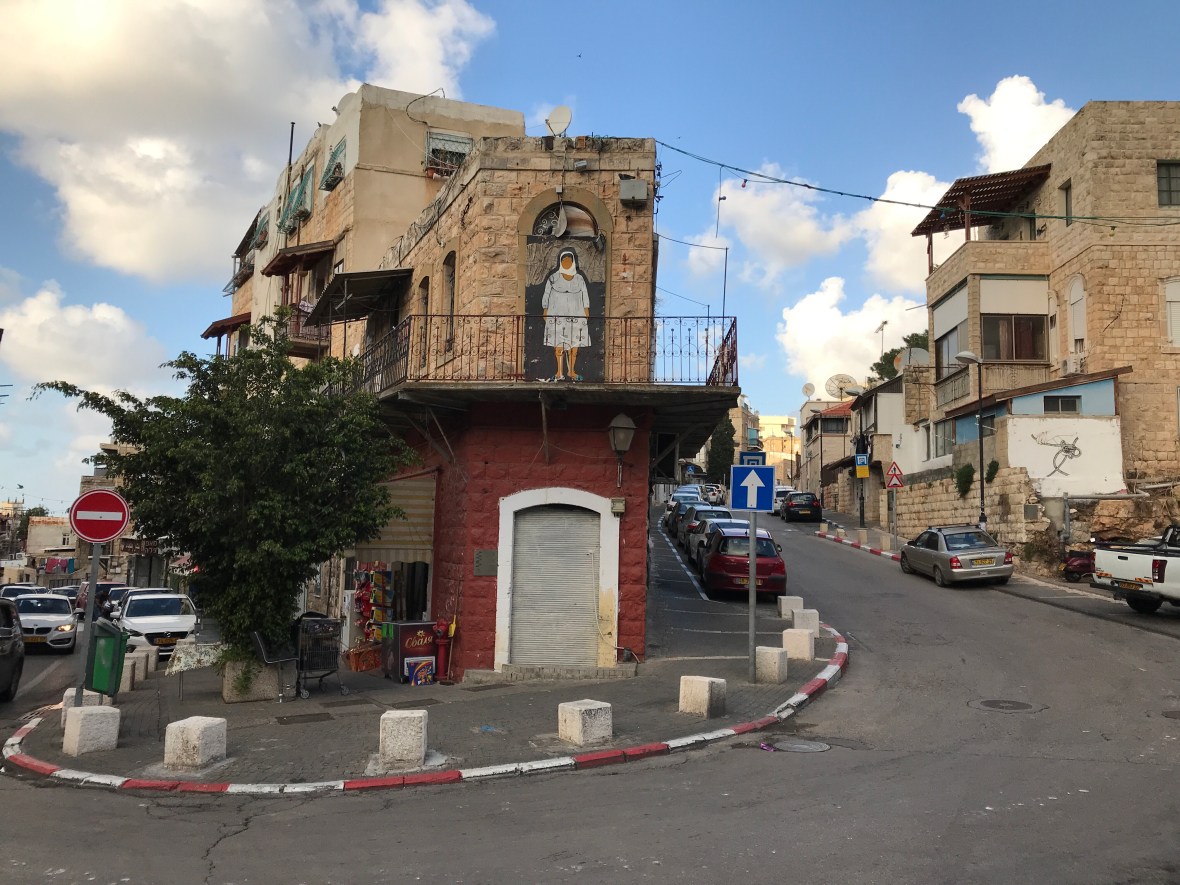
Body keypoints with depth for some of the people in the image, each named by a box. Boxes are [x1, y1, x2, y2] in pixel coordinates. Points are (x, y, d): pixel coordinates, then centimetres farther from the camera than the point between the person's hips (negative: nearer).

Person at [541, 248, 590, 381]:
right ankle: (560, 372, -4)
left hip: (575, 314, 2)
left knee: (574, 344, -2)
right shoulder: (553, 278, 5)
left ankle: (571, 370, 6)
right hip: (557, 315, -2)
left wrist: (586, 311, 7)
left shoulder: (579, 279, 9)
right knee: (558, 344, -7)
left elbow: (585, 296, 13)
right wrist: (545, 310, 3)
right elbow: (546, 295, 8)